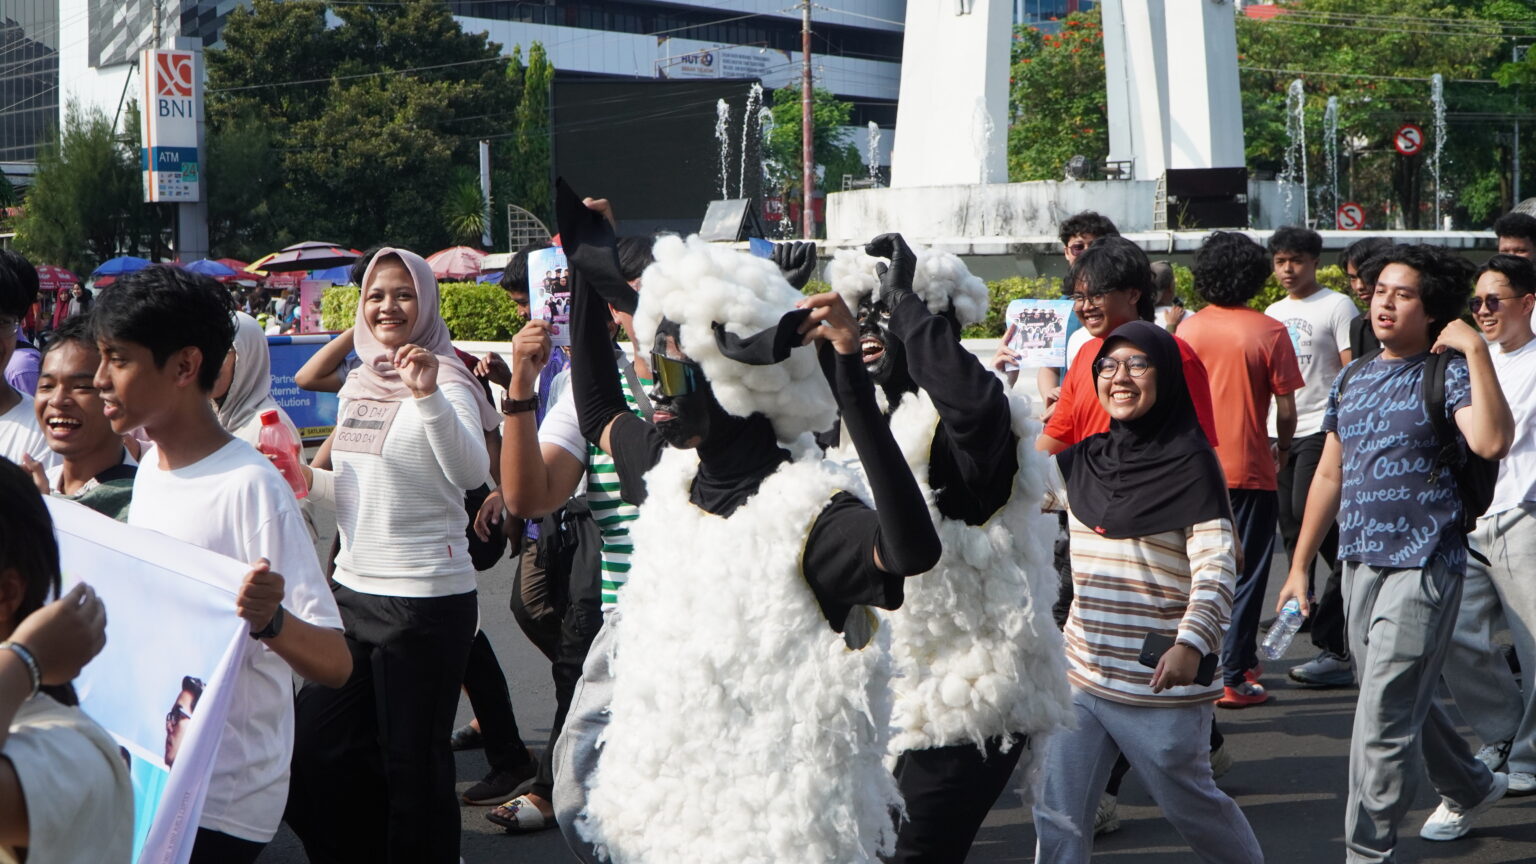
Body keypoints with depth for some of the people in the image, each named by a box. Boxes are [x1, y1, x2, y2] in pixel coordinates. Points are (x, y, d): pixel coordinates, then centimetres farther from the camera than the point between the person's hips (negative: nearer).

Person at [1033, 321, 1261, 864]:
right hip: (1080, 674, 5)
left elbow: (1216, 569, -17)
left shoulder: (1190, 463, -10)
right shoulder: (1083, 461, 8)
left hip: (1159, 683, -5)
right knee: (1057, 818, 3)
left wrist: (1190, 643, -33)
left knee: (1190, 804, 13)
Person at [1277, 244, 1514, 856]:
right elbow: (1329, 475, 16)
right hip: (1360, 564, 7)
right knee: (1404, 699, 20)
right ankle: (1470, 788, 44)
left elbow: (1492, 442, -28)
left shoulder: (1449, 374, -8)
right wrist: (1299, 567, 15)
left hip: (1422, 566, -7)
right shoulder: (1353, 380, 11)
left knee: (1383, 717, -8)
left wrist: (1476, 350, -24)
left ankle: (1367, 851, 1)